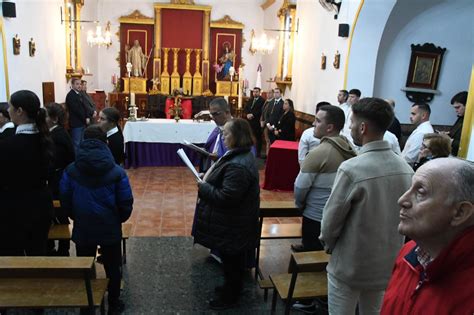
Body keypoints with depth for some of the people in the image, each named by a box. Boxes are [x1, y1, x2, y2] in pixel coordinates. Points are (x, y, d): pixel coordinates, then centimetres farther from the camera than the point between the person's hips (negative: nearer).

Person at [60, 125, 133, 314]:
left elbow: (65, 200, -1)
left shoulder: (71, 170, -9)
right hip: (110, 228, -1)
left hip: (82, 228, 2)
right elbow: (126, 203, -11)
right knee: (112, 267, 17)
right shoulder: (117, 172, -15)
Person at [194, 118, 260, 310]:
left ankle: (229, 296, 30)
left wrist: (203, 188, -19)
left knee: (231, 261, 10)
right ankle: (232, 288, 44)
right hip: (235, 221, 10)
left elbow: (226, 197, -31)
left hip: (232, 224, -10)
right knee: (233, 260, 26)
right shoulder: (242, 155, 4)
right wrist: (209, 178, 4)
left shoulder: (238, 166, -31)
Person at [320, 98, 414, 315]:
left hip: (350, 265, -5)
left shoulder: (351, 169, -25)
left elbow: (332, 218, -16)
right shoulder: (405, 168, -6)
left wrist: (327, 244, 4)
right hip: (388, 264, 6)